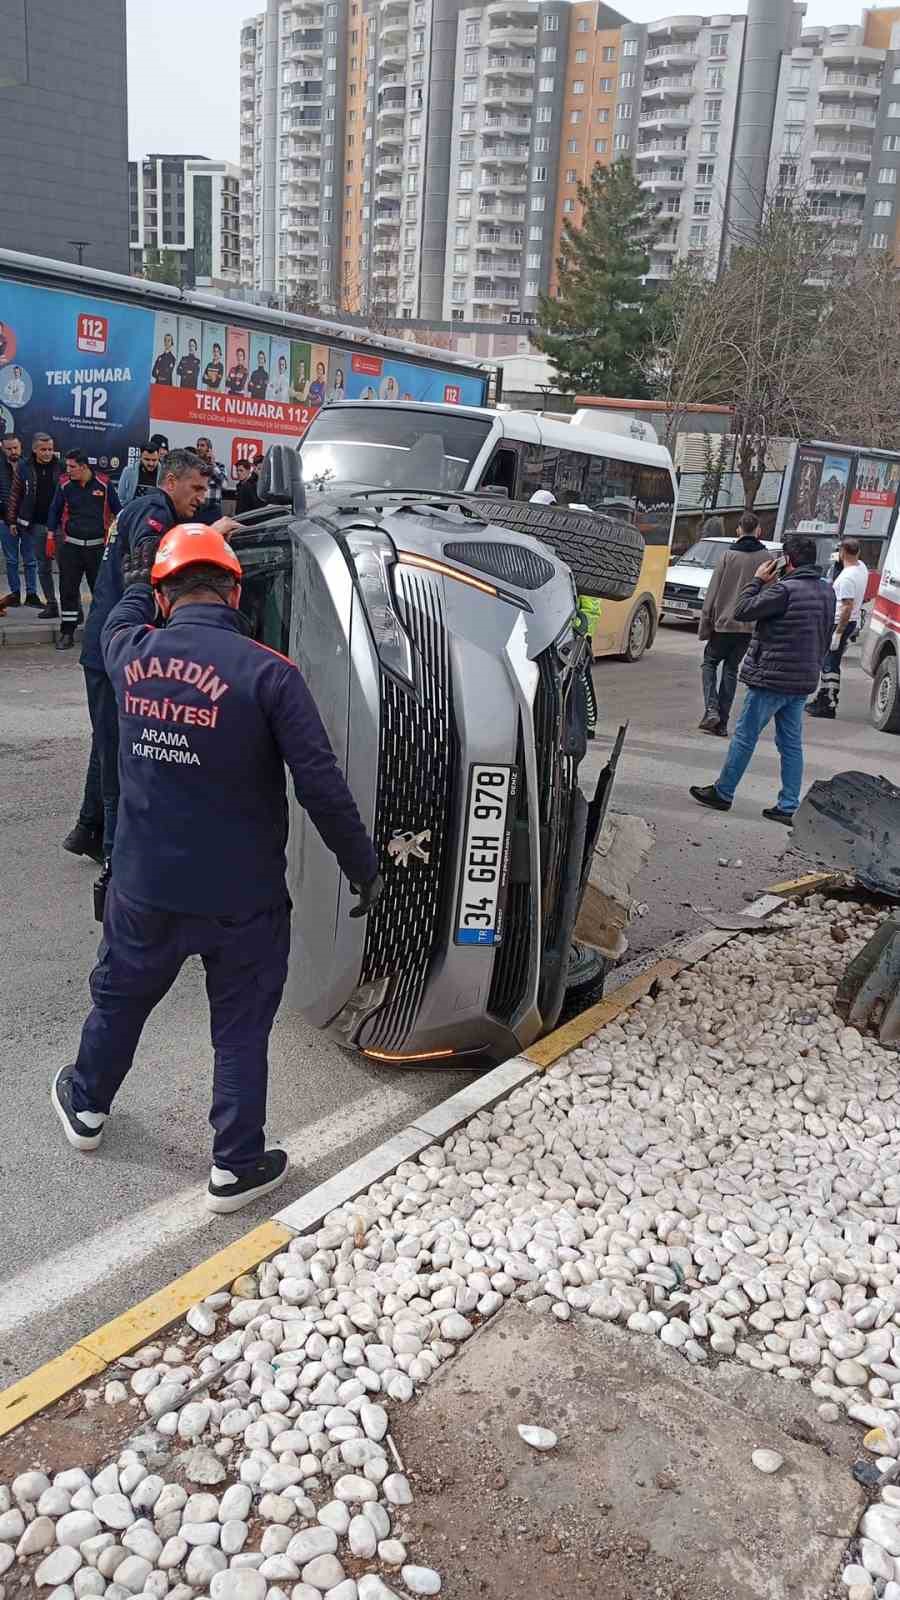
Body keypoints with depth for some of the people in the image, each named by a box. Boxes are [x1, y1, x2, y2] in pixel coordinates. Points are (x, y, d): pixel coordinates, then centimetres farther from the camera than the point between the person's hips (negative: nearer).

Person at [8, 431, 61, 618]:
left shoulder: (60, 466, -2)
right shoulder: (23, 467, 1)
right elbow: (15, 494, 7)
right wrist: (12, 520, 4)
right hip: (37, 525, 2)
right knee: (43, 567, 7)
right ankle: (51, 604, 15)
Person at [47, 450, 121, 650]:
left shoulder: (103, 484, -4)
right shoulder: (65, 484, 1)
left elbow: (117, 510, 4)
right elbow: (55, 510, 11)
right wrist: (51, 536, 9)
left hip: (98, 545, -1)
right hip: (71, 545, 1)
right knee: (68, 590, 1)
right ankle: (67, 632, 9)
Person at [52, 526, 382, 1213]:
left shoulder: (132, 656, -5)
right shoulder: (267, 673, -19)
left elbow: (119, 621, 22)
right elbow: (322, 786, -19)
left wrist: (143, 574, 40)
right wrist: (364, 867, -7)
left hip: (144, 885, 4)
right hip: (242, 897, -4)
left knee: (118, 997, 27)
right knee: (241, 1031, 14)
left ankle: (86, 1107, 51)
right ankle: (237, 1167, 26)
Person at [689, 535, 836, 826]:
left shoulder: (784, 590, -20)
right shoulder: (826, 591, 7)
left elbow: (742, 612, -15)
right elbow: (826, 632, 15)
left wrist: (757, 581, -3)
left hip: (772, 678, -7)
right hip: (803, 681, 7)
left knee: (745, 737, 5)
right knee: (791, 744, 11)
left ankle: (722, 793, 15)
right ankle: (788, 807, 12)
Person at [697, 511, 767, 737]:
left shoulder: (729, 555, -5)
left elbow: (712, 593, -5)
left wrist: (704, 625, 0)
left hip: (724, 622, -2)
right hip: (750, 626, 2)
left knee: (710, 663, 14)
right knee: (731, 669, 12)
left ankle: (711, 710, -5)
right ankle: (722, 722, 9)